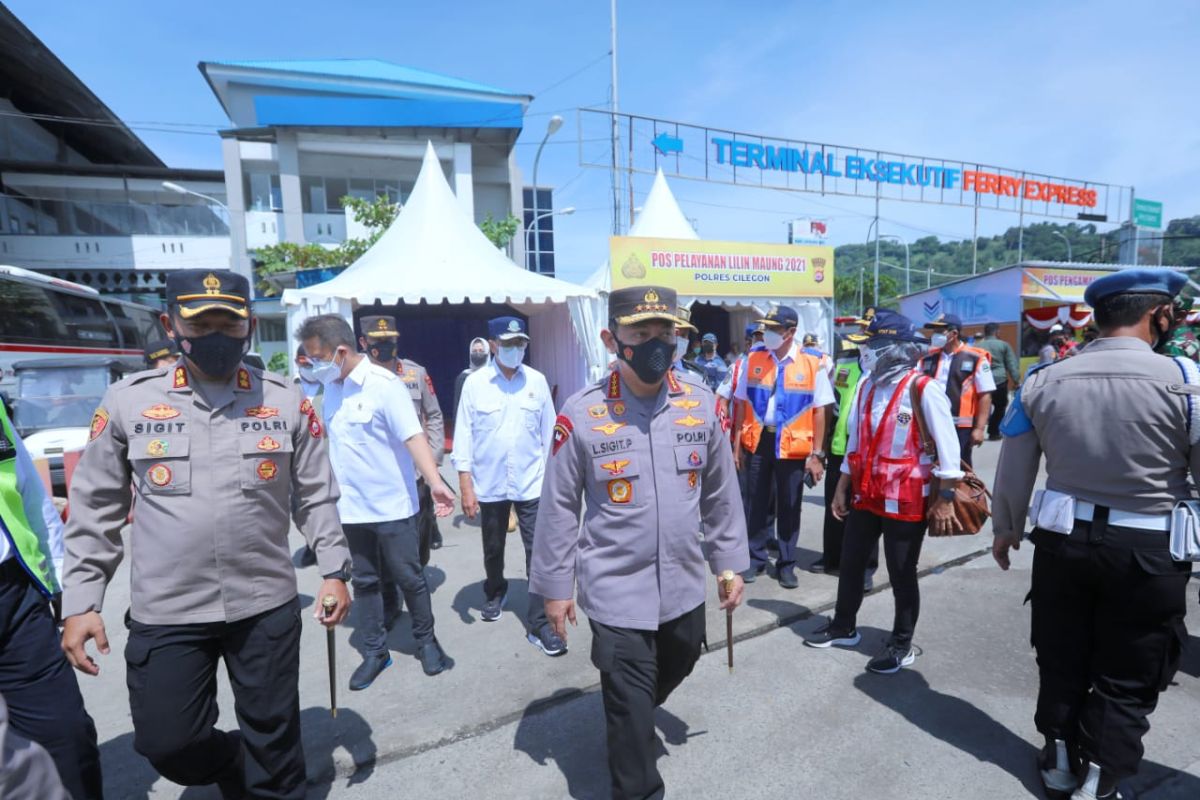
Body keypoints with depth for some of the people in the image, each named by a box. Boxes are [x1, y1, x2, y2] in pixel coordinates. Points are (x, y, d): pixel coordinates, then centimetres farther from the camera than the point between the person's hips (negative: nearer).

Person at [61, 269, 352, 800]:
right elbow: (95, 509, 4)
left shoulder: (287, 401, -3)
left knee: (274, 742, 13)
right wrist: (80, 601, 2)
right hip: (164, 611, 1)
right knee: (168, 744, 12)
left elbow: (317, 495, 2)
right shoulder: (127, 401, -3)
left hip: (267, 604, 0)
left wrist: (333, 569, 0)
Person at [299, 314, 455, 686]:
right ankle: (375, 651, 30)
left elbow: (414, 436, -23)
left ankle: (426, 640, 28)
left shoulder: (385, 384, -16)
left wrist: (435, 482, -36)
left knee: (409, 577, 7)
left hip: (392, 505, -6)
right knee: (364, 582, 15)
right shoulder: (330, 387, 5)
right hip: (350, 507, 6)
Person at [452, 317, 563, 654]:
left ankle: (540, 624, 10)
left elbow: (549, 433, 3)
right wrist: (466, 486, -8)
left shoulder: (537, 381, -3)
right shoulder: (475, 383, -6)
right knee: (493, 549, 21)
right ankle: (495, 593, 49)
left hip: (531, 484, 0)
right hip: (490, 485, 1)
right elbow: (464, 436, -6)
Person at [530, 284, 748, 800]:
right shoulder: (581, 414, -16)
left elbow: (720, 493, 4)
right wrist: (554, 586, -2)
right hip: (616, 591, -5)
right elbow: (558, 508, -8)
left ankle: (631, 718, 61)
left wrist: (729, 563, 7)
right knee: (630, 704, 7)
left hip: (684, 584, 5)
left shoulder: (701, 403, -5)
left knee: (678, 665, 28)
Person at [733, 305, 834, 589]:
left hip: (792, 446, -2)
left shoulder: (812, 364, -6)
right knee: (756, 503, 12)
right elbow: (742, 404, 4)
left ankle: (786, 564, 27)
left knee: (789, 507, 11)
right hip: (758, 441, 2)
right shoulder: (753, 360, 1)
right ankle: (755, 558, 29)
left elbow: (819, 411, -4)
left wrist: (817, 454, -7)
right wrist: (737, 444, 3)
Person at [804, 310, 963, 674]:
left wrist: (945, 499, -16)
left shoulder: (923, 389, -15)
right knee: (850, 564, 17)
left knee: (901, 574, 9)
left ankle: (902, 644, 28)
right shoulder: (867, 385, 6)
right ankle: (844, 628, 36)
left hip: (905, 500, -7)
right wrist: (841, 488, 13)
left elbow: (947, 447, -15)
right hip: (865, 495, 7)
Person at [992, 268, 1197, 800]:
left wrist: (1006, 529, 15)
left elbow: (1013, 471, 1)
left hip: (1062, 539, 3)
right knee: (1127, 677, 14)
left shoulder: (1043, 380, -4)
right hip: (1148, 551, -3)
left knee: (1061, 658, 20)